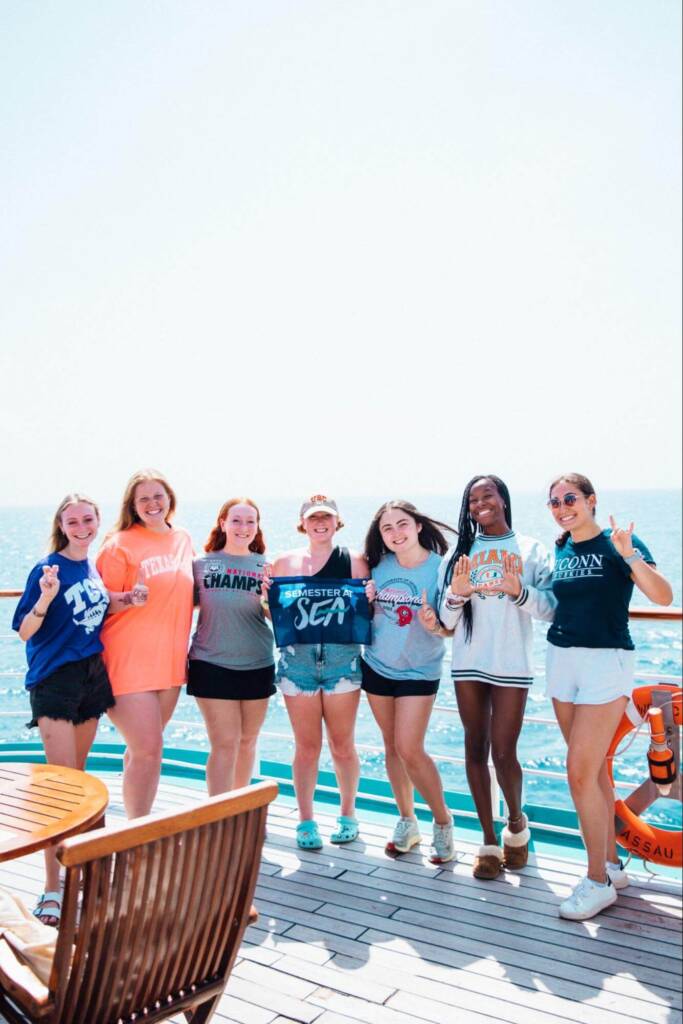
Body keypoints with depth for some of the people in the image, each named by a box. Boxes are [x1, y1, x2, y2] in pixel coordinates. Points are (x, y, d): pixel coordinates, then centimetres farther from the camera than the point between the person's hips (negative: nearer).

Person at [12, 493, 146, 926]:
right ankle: (52, 887, -2)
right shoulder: (48, 568, -11)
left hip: (92, 676, 7)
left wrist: (126, 601, 3)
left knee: (78, 776, 15)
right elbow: (25, 631, -13)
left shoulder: (95, 567, 7)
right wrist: (46, 598, -30)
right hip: (55, 679, -6)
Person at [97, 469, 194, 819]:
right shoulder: (120, 544, -9)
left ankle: (139, 823, 29)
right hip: (129, 660, -5)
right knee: (148, 749, -8)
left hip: (170, 660, 6)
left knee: (144, 748, 16)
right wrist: (132, 597, -20)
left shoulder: (183, 540, 8)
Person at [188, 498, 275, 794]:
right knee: (225, 744, -6)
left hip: (257, 665, 3)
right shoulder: (201, 563, 1)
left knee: (247, 741, 14)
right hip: (212, 664, -2)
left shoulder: (266, 566, 4)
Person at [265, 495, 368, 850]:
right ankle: (305, 820, 21)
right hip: (297, 661, 1)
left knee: (342, 745, 9)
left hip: (343, 660, -1)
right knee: (306, 747, 7)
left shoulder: (355, 561, 2)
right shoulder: (285, 562, 6)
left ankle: (348, 814, 28)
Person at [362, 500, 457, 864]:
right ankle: (406, 821, 28)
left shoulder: (440, 567, -14)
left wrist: (434, 624, -34)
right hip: (376, 665, 4)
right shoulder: (379, 566, -3)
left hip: (419, 670, -4)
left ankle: (443, 821, 13)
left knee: (410, 749, -9)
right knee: (392, 746, 12)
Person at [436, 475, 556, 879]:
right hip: (468, 664, 3)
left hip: (512, 665, -3)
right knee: (476, 749, 7)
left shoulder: (531, 550, 3)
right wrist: (456, 594, -14)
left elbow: (551, 608, -7)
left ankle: (517, 821, 27)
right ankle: (489, 841, 21)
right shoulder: (460, 553, 10)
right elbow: (446, 621, 6)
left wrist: (519, 591, -24)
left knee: (503, 752, -3)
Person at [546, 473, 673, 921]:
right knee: (593, 768, 13)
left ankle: (598, 882, 6)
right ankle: (613, 863, 27)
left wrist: (629, 554, -33)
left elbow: (663, 596, -20)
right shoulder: (558, 551, 8)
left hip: (606, 662, -6)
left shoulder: (617, 543, -9)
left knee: (581, 772, -8)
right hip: (562, 661, 6)